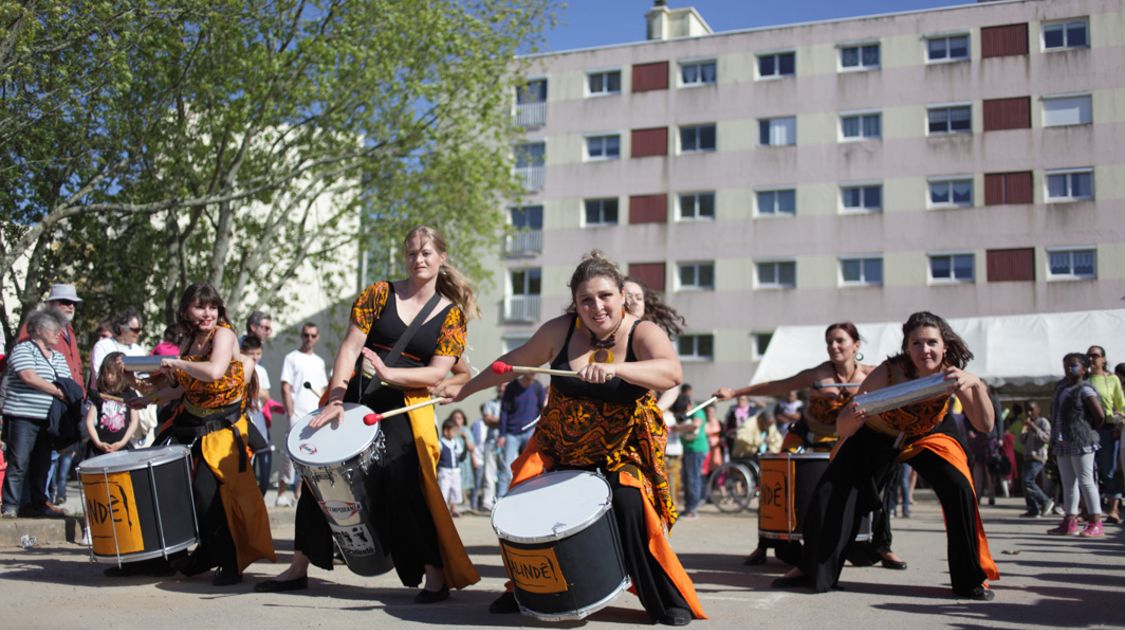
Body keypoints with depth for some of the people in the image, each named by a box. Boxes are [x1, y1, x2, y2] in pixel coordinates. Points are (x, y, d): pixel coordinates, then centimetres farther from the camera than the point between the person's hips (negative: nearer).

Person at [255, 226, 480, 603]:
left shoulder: (452, 315, 1)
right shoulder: (380, 293, 4)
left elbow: (437, 374, -8)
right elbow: (350, 347, -3)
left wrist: (388, 373, -23)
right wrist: (335, 399, -14)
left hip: (404, 407, -3)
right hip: (353, 395, 3)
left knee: (401, 481, -19)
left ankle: (436, 576, -6)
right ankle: (299, 569, 23)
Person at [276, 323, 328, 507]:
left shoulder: (319, 362, 18)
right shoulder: (292, 358, 1)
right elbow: (285, 389, -6)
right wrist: (290, 414, -13)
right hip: (297, 415, -5)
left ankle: (300, 491, 13)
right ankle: (282, 493, -6)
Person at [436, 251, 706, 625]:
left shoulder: (643, 333, -16)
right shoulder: (561, 330, -7)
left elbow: (671, 373, -37)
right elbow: (517, 361, 8)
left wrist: (614, 368, -51)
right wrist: (465, 389, 13)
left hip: (623, 452, -3)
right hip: (562, 450, 4)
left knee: (629, 506, -26)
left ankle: (670, 602, -5)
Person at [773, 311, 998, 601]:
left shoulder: (951, 373, -28)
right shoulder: (888, 373, -34)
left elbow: (985, 426, -34)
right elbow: (843, 429, -32)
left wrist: (976, 385, -51)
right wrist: (853, 416, -56)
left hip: (927, 436, 1)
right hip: (875, 436, -1)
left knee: (959, 489, -23)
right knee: (829, 497, -8)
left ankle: (973, 578, -4)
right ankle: (812, 569, 15)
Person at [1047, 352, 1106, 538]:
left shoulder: (1085, 390, -10)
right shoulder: (1061, 387, 14)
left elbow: (1100, 415, -15)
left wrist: (1090, 432, -1)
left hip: (1081, 443, -8)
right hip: (1063, 444, 8)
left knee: (1086, 481, -7)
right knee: (1068, 483, 11)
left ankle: (1096, 524, -5)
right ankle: (1070, 522, 17)